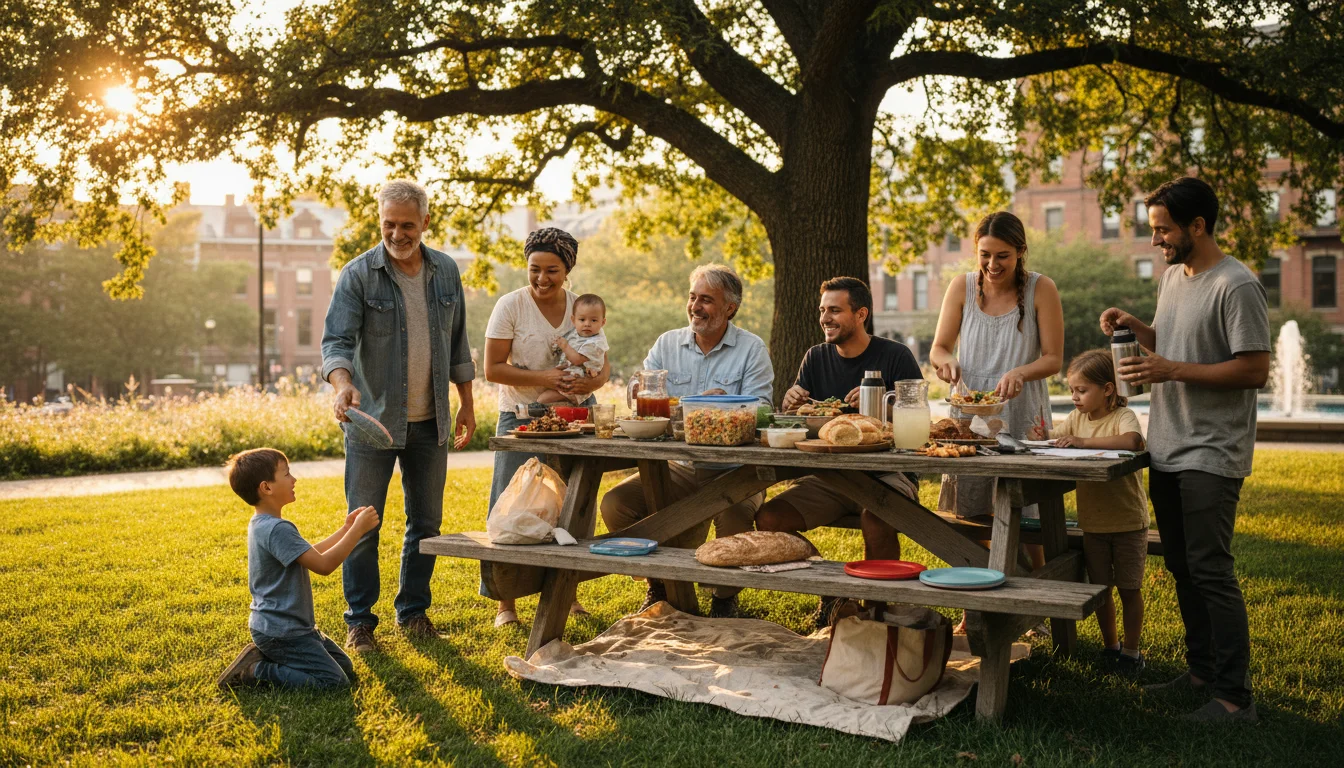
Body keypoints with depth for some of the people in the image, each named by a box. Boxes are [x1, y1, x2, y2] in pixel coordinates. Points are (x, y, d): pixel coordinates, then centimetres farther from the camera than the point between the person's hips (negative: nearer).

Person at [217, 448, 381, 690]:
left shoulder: (262, 525, 10)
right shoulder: (277, 529, -24)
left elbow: (311, 554, 18)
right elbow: (323, 565, -27)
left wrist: (345, 529, 13)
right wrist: (357, 530, -20)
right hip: (281, 632, -10)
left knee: (346, 668, 13)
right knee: (335, 681, -11)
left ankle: (264, 657, 11)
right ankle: (253, 672, -5)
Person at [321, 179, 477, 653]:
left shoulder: (446, 272, 6)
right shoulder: (358, 274, -8)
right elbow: (336, 340, -16)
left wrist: (467, 403, 12)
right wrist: (343, 383, -36)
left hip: (429, 422, 4)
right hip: (372, 419, -4)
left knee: (426, 523, 11)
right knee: (364, 525, 0)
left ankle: (414, 611, 25)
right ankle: (360, 620, 12)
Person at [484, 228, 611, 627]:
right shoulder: (511, 305, -8)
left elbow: (603, 365, 7)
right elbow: (493, 369, -11)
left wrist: (594, 381, -16)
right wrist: (544, 377, -22)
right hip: (524, 418, -4)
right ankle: (505, 602, 8)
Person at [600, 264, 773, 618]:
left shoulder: (752, 349, 0)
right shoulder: (667, 344, 10)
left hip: (734, 469, -3)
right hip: (678, 466, 4)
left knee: (735, 514, -35)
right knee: (615, 503, -16)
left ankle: (725, 598, -3)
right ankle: (660, 587, 10)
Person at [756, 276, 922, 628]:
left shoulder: (895, 356, -3)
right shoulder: (816, 357, 10)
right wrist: (790, 401, -15)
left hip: (887, 474, -4)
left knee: (876, 524, -37)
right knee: (767, 519, -16)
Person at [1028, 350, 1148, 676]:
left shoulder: (1123, 416, -16)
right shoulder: (1076, 418, 4)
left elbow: (1131, 441, -36)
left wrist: (1084, 441, -38)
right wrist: (1041, 436, -19)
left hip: (1127, 521, -5)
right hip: (1093, 523, 5)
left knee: (1129, 588, 6)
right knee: (1100, 588, 13)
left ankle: (1131, 651, 21)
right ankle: (1110, 646, 30)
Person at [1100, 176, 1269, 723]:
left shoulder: (1237, 286, -14)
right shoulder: (1172, 277, 13)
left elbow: (1254, 369, -18)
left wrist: (1171, 370, -21)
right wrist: (1135, 325, 7)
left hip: (1211, 456, -9)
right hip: (1168, 451, 9)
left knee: (1209, 569, -9)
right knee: (1182, 567, 15)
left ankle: (1234, 696, -1)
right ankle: (1201, 671, 27)